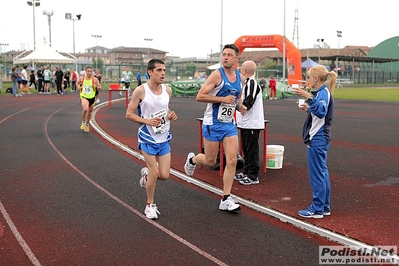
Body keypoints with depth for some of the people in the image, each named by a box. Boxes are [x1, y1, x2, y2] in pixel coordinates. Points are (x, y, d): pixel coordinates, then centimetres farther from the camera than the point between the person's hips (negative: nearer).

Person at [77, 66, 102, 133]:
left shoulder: (95, 79, -7)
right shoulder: (81, 78, -5)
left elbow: (100, 87, 0)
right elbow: (77, 83, 16)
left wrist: (96, 87, -21)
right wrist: (78, 87, -4)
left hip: (92, 98, 2)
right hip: (84, 97, -2)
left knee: (89, 112, 15)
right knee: (85, 109, -28)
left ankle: (87, 125, 40)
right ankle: (83, 122, -2)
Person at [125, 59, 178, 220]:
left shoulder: (167, 90, 0)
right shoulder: (140, 91, -14)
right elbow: (129, 114, -10)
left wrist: (171, 115, -3)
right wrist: (148, 121, -22)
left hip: (164, 138, 5)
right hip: (148, 138, -4)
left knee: (164, 175, 2)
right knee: (154, 173, -4)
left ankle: (146, 173, 37)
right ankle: (150, 205, 19)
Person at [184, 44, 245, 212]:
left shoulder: (240, 78, 7)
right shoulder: (217, 75, -13)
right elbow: (200, 96, -18)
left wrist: (240, 106, 4)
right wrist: (223, 99, -23)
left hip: (229, 124, 5)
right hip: (213, 123, -5)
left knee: (232, 161, -4)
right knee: (210, 161, 6)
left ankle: (226, 200, 5)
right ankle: (192, 159, 41)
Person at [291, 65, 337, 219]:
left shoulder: (323, 92, -14)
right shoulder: (323, 92, 16)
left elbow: (321, 111, -33)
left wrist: (308, 97, -40)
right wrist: (308, 108, 23)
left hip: (317, 139, -11)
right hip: (320, 138, 11)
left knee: (316, 174, -5)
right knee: (322, 172, 14)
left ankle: (317, 209, 2)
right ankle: (325, 207, 21)